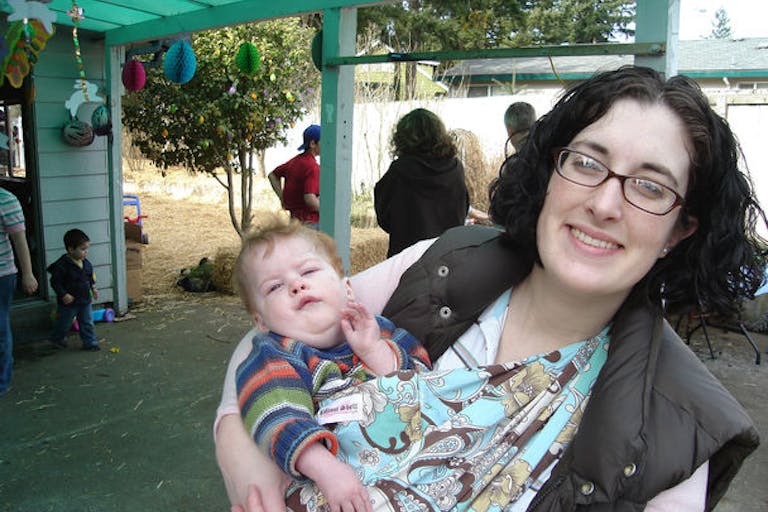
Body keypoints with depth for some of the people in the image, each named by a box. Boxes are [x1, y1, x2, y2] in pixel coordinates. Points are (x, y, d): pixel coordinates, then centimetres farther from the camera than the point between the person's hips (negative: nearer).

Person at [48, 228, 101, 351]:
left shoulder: (86, 263, 0)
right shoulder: (62, 265, -21)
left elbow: (91, 277, 16)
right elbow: (55, 281, -19)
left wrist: (93, 288, 6)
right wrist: (63, 294, -23)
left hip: (85, 300, 6)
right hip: (68, 302, -5)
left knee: (87, 323, 10)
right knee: (64, 323, 13)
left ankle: (90, 342, 20)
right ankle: (56, 339, 38)